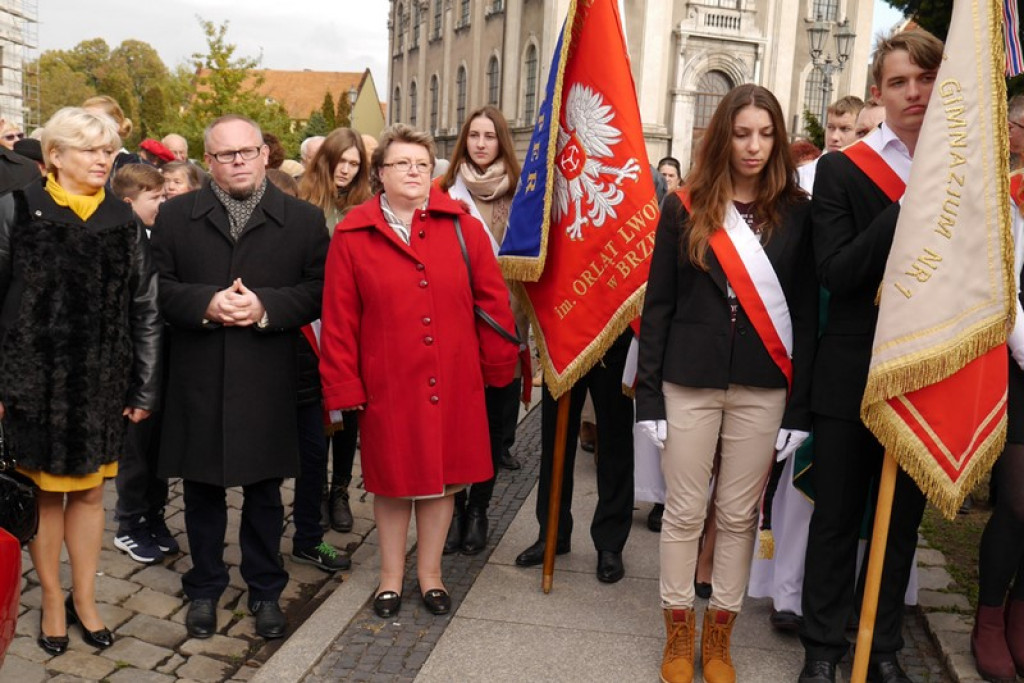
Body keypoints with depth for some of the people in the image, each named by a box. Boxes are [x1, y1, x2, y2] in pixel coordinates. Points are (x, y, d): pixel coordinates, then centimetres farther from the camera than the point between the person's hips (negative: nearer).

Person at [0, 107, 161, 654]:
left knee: (89, 491, 11)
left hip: (101, 382, 2)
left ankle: (84, 600, 27)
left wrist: (145, 388, 3)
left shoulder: (123, 221, 4)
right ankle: (52, 601, 26)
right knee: (44, 492, 9)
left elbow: (145, 309, 5)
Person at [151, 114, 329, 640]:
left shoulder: (303, 219, 3)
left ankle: (265, 591, 29)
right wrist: (206, 304, -17)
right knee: (202, 489, 13)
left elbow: (320, 291, -4)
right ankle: (204, 590, 31)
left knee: (264, 490, 11)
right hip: (197, 380, 1)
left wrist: (265, 306, -17)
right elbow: (157, 288, 0)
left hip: (268, 383, -1)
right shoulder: (175, 216, 6)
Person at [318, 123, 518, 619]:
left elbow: (492, 299, 3)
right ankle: (391, 575, 31)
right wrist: (343, 387, -4)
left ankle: (430, 572, 31)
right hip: (387, 385, -1)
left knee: (443, 476, 12)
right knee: (392, 478, 12)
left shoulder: (462, 226, 1)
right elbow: (338, 318, -2)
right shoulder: (352, 235, -2)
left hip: (453, 384, 2)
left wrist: (498, 367, 3)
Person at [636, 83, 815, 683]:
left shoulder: (796, 213, 3)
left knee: (739, 515, 9)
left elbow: (806, 312, 3)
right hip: (689, 381, 0)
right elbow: (658, 304, 1)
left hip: (763, 387, 1)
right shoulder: (685, 208, 1)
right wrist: (649, 394, -4)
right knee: (684, 512, 7)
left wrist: (799, 404, -3)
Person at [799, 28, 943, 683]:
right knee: (837, 517, 9)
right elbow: (836, 273, -14)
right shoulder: (842, 169, -3)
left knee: (903, 519, 14)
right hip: (852, 375, -3)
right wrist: (910, 206, -20)